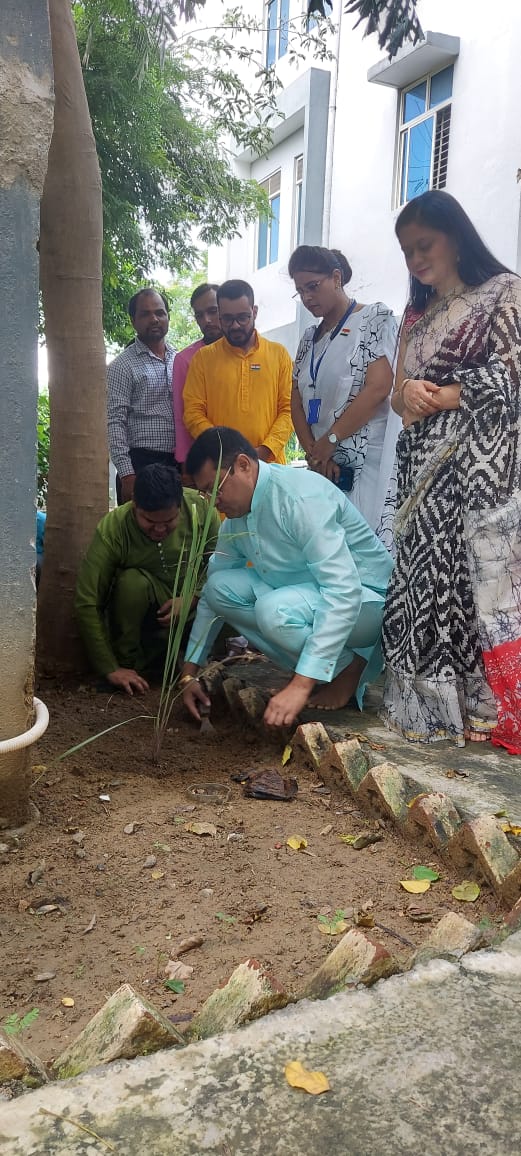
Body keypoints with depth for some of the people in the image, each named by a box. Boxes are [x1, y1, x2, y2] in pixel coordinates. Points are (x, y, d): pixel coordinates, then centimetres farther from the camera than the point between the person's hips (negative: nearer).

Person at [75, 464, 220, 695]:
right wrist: (111, 669, -24)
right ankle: (128, 662, -11)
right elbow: (87, 604, -24)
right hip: (146, 616, -2)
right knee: (132, 581, -34)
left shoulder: (200, 507, -19)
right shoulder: (112, 529, -24)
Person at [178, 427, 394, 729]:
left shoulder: (301, 497, -27)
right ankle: (311, 667, -1)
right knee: (221, 586, -8)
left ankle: (352, 666, -6)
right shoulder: (237, 513, 0)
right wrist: (190, 671, 8)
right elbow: (213, 594, 10)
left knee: (275, 611, -34)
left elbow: (344, 592, -35)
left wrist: (301, 685, -38)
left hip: (364, 599, -8)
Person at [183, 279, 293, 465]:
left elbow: (288, 409, 2)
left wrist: (265, 450, -12)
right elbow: (193, 412, 0)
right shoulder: (203, 358, 6)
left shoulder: (279, 354, 7)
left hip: (269, 465, 1)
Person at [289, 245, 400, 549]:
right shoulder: (310, 338, 19)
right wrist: (313, 452, -4)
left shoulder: (376, 319, 1)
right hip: (323, 466, 6)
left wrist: (329, 441, -10)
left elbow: (378, 389, -12)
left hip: (368, 462, -6)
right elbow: (297, 401, 13)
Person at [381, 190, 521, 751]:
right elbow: (399, 391, 16)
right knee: (425, 573, 1)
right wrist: (408, 395, -8)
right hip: (424, 464, 6)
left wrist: (435, 398, -8)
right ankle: (431, 703, 8)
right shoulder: (417, 315, 22)